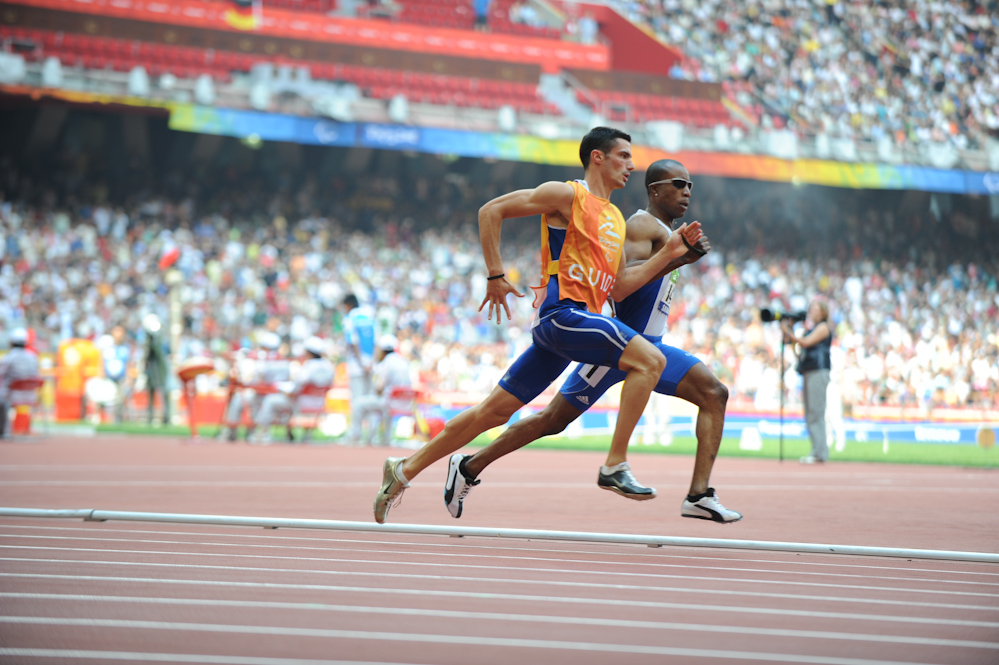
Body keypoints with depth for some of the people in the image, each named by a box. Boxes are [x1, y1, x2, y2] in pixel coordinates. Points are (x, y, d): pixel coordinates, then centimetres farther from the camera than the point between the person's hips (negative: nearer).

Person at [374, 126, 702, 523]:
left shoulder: (615, 219, 22)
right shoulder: (566, 196, -2)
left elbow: (618, 287, 19)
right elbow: (490, 211, -3)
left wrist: (669, 252, 13)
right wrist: (495, 276, -7)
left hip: (583, 319, 8)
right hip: (562, 310, -8)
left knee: (496, 410, 8)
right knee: (649, 359, -20)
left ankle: (405, 469, 15)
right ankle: (615, 466, -21)